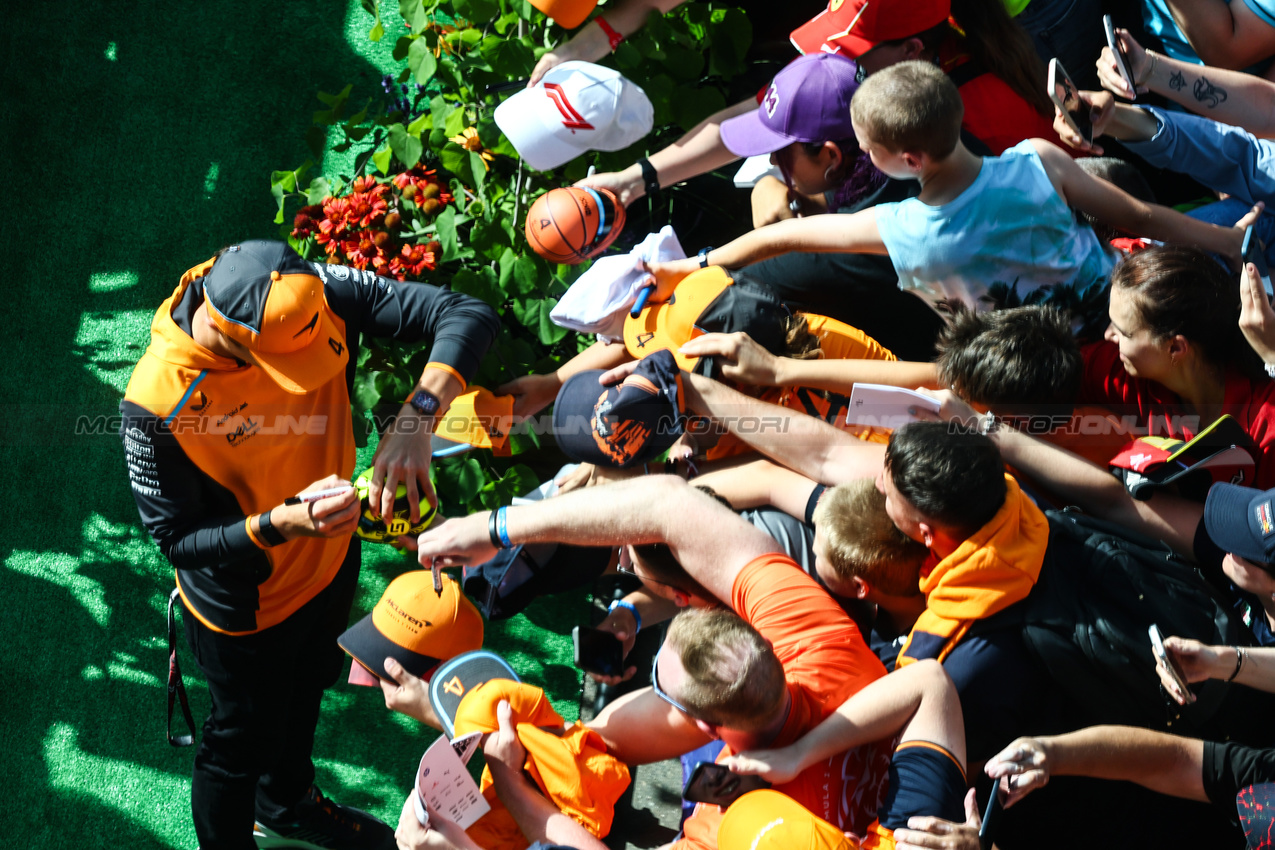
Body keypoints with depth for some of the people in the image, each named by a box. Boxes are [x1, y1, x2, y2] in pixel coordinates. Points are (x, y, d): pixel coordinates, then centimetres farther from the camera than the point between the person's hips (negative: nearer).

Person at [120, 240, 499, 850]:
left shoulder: (314, 295, -28)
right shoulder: (158, 403, -37)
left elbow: (468, 315, -32)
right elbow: (176, 539, -25)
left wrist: (416, 418, -47)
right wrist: (282, 524, -41)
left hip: (331, 561, 6)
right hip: (246, 605, -5)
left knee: (306, 691, 33)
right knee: (244, 738, 19)